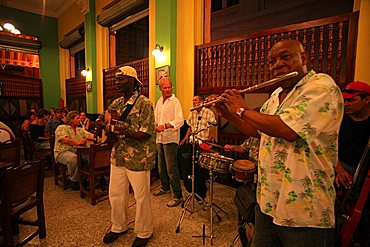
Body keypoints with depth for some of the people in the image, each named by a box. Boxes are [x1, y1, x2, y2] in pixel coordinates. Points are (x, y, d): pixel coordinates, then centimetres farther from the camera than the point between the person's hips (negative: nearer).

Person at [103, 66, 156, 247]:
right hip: (118, 157, 7)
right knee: (115, 194, 18)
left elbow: (145, 134, -16)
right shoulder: (116, 103, 9)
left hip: (138, 159, -6)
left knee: (141, 197, 9)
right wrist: (108, 116, -4)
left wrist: (127, 132, -32)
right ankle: (119, 227, 42)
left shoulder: (144, 103, -12)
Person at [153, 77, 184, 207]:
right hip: (159, 138, 8)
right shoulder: (159, 101, 15)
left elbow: (180, 121, -19)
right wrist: (155, 126, 0)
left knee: (171, 168, -6)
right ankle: (165, 187, 39)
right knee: (161, 166, 20)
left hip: (170, 139, -8)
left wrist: (164, 126, -28)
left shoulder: (175, 101, -9)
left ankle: (178, 196, 6)